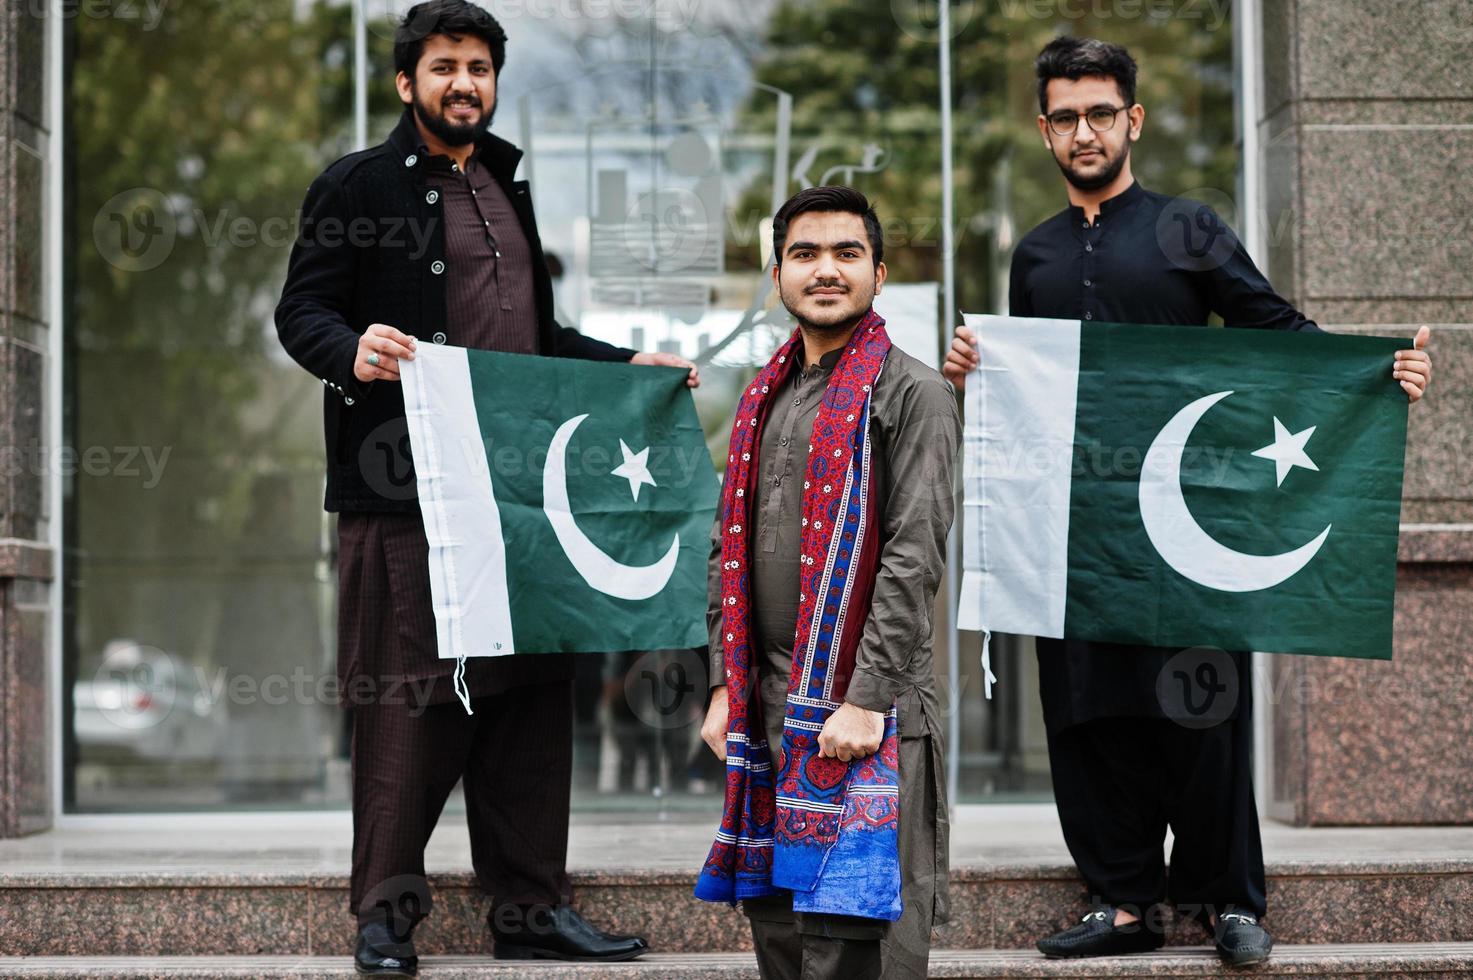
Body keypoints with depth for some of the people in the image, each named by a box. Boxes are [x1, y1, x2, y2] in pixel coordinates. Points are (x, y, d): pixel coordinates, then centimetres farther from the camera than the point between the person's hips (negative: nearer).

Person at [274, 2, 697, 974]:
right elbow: (300, 311, -4)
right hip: (406, 489, -6)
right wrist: (353, 352, -24)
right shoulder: (358, 185, 2)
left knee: (533, 695, 6)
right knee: (408, 703, -4)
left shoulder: (507, 189, 22)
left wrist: (630, 362, 22)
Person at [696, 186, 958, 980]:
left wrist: (865, 703, -19)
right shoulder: (764, 400, 16)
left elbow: (915, 556, -13)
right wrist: (725, 689, 9)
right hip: (765, 712, 7)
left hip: (863, 715, -7)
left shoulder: (913, 393, -5)